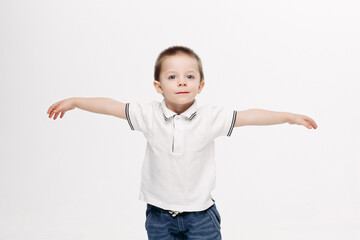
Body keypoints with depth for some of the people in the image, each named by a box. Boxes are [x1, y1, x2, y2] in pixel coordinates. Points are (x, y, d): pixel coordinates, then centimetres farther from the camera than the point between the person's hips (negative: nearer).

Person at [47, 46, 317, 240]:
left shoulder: (211, 118, -10)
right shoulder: (149, 114, -7)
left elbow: (249, 116, -10)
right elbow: (112, 106, -1)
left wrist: (290, 116, -11)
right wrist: (74, 101, 3)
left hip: (200, 215, -1)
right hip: (159, 214, 2)